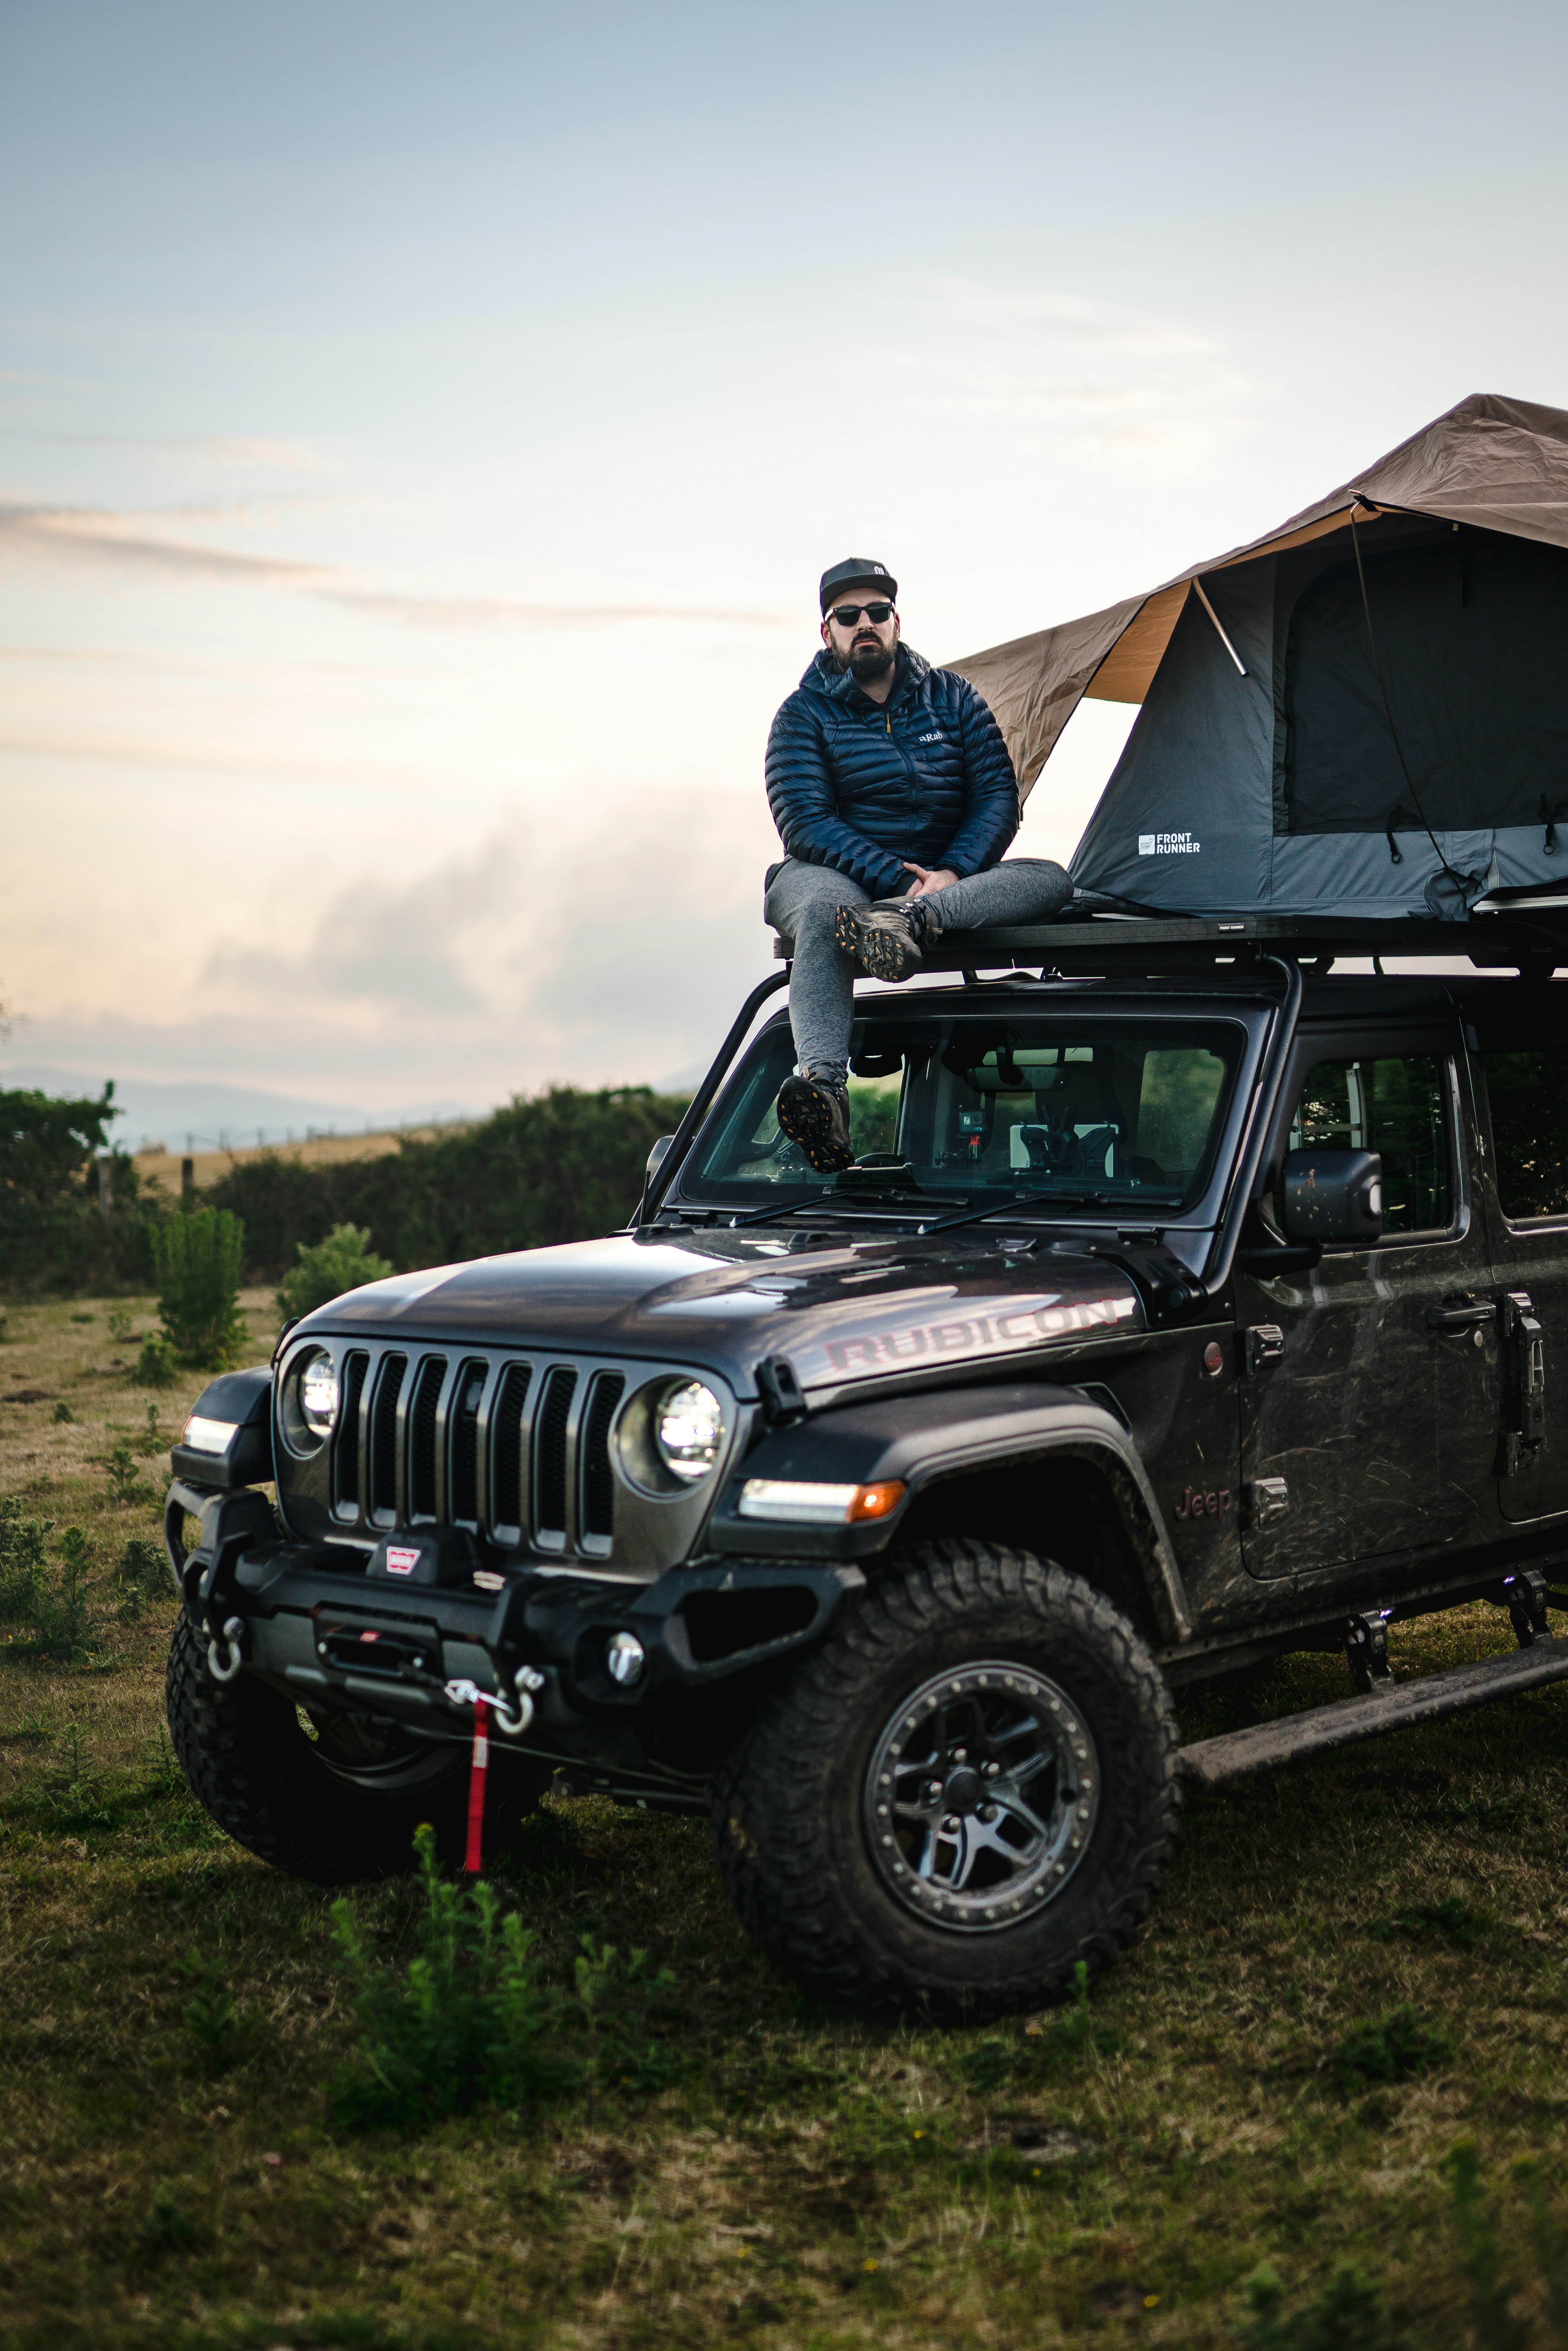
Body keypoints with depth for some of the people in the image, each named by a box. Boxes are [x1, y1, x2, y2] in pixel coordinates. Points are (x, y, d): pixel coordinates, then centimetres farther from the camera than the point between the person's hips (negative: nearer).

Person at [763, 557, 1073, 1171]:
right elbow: (806, 824, -10)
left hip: (949, 880, 3)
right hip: (838, 875, -3)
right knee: (823, 911, -40)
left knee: (1049, 880, -24)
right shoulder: (805, 714, 2)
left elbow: (998, 798, 2)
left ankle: (918, 919, -52)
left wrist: (951, 875, -18)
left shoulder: (954, 698, 10)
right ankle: (823, 1085, -64)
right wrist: (897, 880, -22)